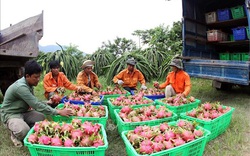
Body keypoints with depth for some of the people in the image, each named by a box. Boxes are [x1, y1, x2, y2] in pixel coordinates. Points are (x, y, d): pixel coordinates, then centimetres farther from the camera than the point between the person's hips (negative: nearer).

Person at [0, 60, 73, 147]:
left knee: (42, 118, -9)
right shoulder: (21, 87, -31)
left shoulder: (29, 84, -2)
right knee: (24, 131, -32)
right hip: (10, 114, -8)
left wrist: (46, 103, -8)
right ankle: (14, 134, 3)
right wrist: (58, 112, -35)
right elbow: (36, 105, -34)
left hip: (23, 112, 8)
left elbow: (34, 102, 9)